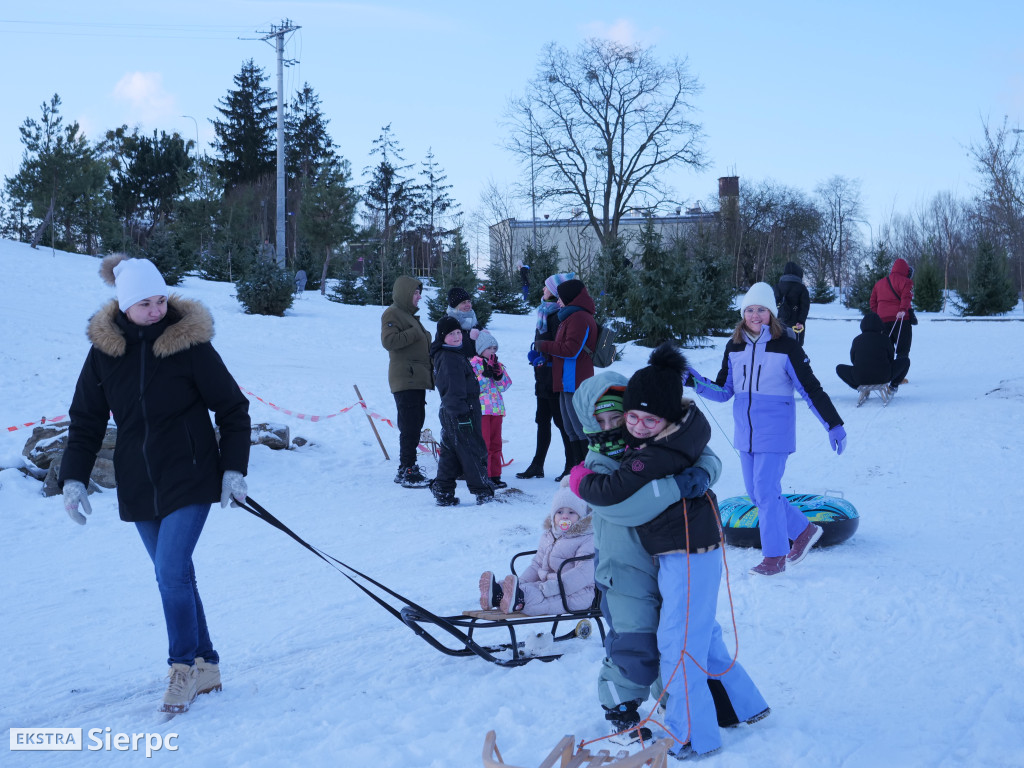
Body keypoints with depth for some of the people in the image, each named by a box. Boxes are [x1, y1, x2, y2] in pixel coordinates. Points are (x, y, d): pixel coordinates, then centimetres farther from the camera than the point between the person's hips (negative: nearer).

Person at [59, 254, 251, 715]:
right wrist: (74, 478, -1)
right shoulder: (104, 350, 0)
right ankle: (205, 665, 21)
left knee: (171, 572, -13)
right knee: (175, 576, 10)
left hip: (190, 481, -4)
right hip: (139, 488, 4)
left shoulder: (190, 344, -9)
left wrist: (234, 469, -5)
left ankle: (185, 667, 1)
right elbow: (86, 421, 7)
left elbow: (233, 410, -1)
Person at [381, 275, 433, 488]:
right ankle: (406, 472, -10)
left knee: (416, 424, 12)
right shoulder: (392, 314, -8)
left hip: (417, 379, 10)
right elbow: (388, 341, -22)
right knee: (410, 426, -12)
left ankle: (408, 468, 20)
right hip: (405, 380, -10)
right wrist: (414, 333, -20)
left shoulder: (409, 314, 23)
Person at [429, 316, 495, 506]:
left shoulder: (455, 354, 14)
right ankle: (483, 493, 7)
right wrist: (462, 415, -24)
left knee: (450, 453, 12)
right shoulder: (449, 359, -18)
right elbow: (455, 391, -23)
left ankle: (443, 493, 15)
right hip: (462, 412, -10)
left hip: (450, 413, 10)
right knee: (472, 451, -1)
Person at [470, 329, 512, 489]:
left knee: (495, 443, 10)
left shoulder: (497, 364, 14)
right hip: (481, 408, -6)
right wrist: (485, 375, -20)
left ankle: (494, 475, 16)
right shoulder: (474, 364, -4)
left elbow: (505, 386, 8)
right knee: (483, 443, -6)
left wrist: (499, 375, -8)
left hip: (497, 408, 6)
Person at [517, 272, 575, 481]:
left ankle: (572, 467, 3)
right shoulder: (546, 311, 14)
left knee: (561, 420, -4)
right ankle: (537, 466, 20)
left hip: (554, 377, -10)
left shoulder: (559, 315, -15)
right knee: (542, 420, 13)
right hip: (543, 376, 10)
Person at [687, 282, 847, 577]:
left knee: (766, 490, -9)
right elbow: (723, 391, 10)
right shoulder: (734, 347, 6)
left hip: (775, 431, -6)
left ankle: (775, 556, 3)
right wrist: (697, 383, -8)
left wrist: (834, 424, -8)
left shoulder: (786, 346, -8)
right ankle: (803, 530, 30)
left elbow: (811, 388, -5)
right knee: (755, 492, 11)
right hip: (744, 432, 6)